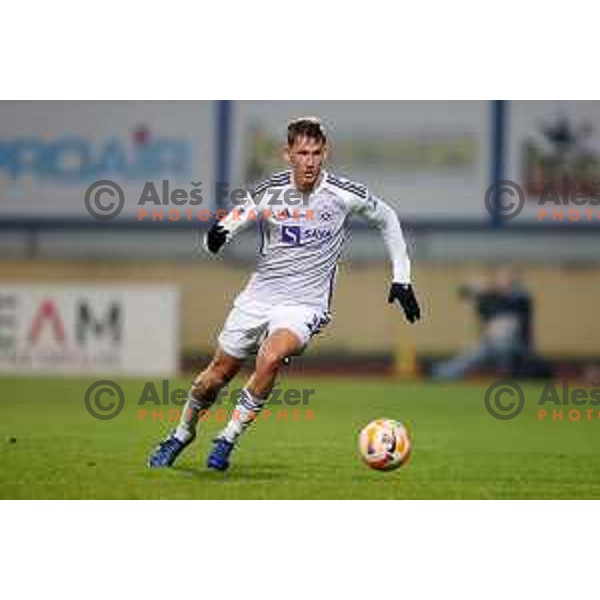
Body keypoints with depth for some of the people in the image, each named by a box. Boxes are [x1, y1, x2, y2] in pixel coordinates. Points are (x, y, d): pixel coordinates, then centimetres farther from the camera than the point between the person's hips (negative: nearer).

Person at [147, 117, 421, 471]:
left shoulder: (343, 194, -10)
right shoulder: (268, 193, -8)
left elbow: (387, 219, 8)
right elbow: (224, 230, 0)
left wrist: (402, 279, 6)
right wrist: (216, 237, -26)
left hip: (305, 305, -2)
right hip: (259, 296, 2)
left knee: (270, 358, -30)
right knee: (218, 373, 9)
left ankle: (228, 439, -15)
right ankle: (184, 432, 37)